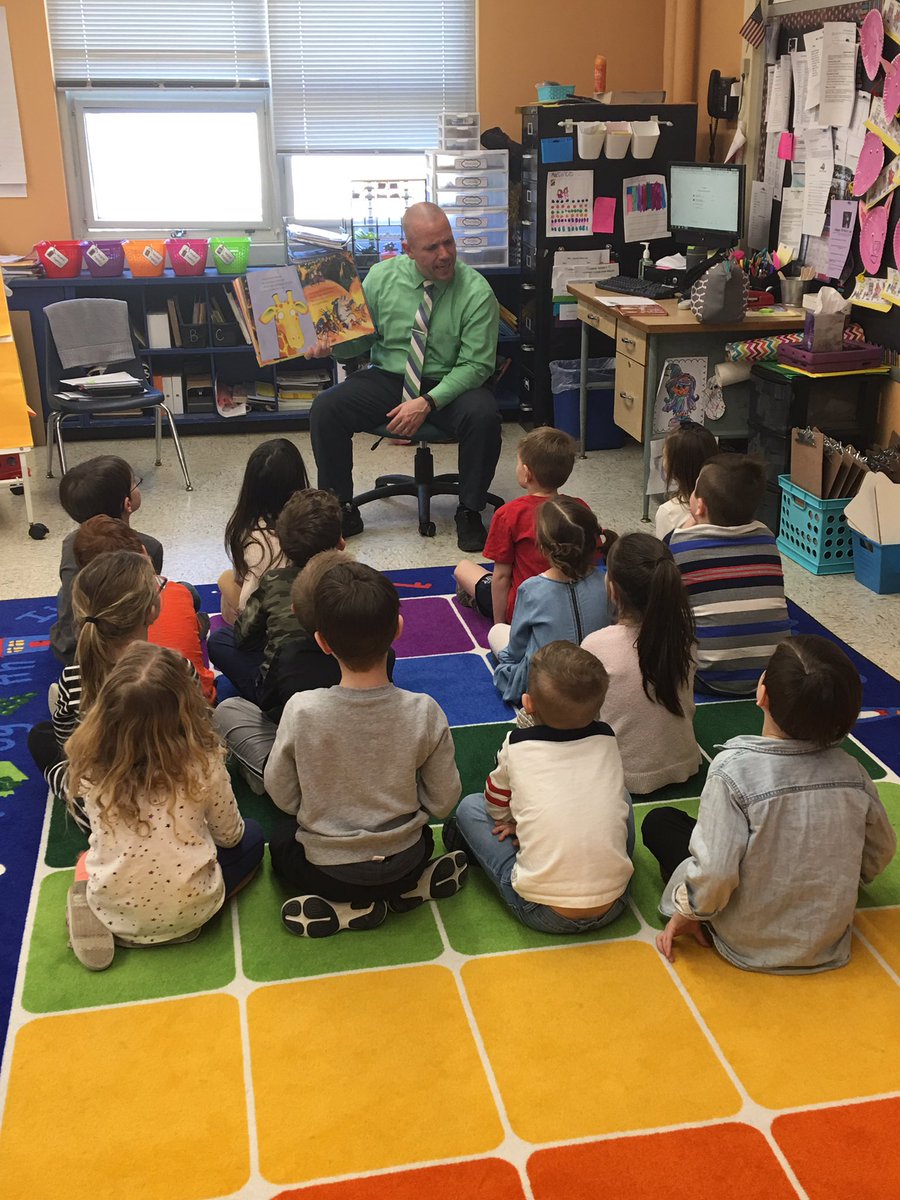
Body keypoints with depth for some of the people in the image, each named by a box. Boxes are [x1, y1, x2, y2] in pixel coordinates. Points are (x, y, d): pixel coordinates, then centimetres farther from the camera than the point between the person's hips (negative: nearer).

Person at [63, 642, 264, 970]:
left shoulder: (89, 761, -13)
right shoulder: (203, 762, -19)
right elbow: (229, 836, 0)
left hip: (112, 911, 3)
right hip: (187, 910, -3)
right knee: (251, 836, 23)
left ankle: (104, 922, 9)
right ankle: (183, 927, 4)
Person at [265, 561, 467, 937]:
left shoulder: (301, 711, -25)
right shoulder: (424, 712, -22)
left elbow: (282, 796, -9)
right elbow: (443, 802, -10)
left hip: (327, 870, -2)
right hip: (403, 861, 2)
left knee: (281, 844, 32)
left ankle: (351, 908, 9)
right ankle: (411, 887, 8)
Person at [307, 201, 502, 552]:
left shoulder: (476, 292, -13)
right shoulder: (381, 277, -4)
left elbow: (476, 365, -14)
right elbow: (362, 336, 6)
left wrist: (427, 403, -25)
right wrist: (330, 345, -18)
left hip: (450, 384, -2)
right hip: (387, 377, 3)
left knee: (484, 416, -33)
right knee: (324, 409, -19)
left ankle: (469, 512, -11)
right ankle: (342, 510, -3)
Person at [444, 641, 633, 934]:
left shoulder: (516, 746, -5)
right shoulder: (607, 740, 3)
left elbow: (497, 806, 14)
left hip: (544, 914, -2)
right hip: (612, 905, 3)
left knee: (470, 806, 10)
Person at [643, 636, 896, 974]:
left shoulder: (733, 771, -27)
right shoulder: (852, 772, -13)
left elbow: (714, 873, -29)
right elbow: (880, 853, 2)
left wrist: (688, 909, -8)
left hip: (749, 947, -4)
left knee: (660, 821, 10)